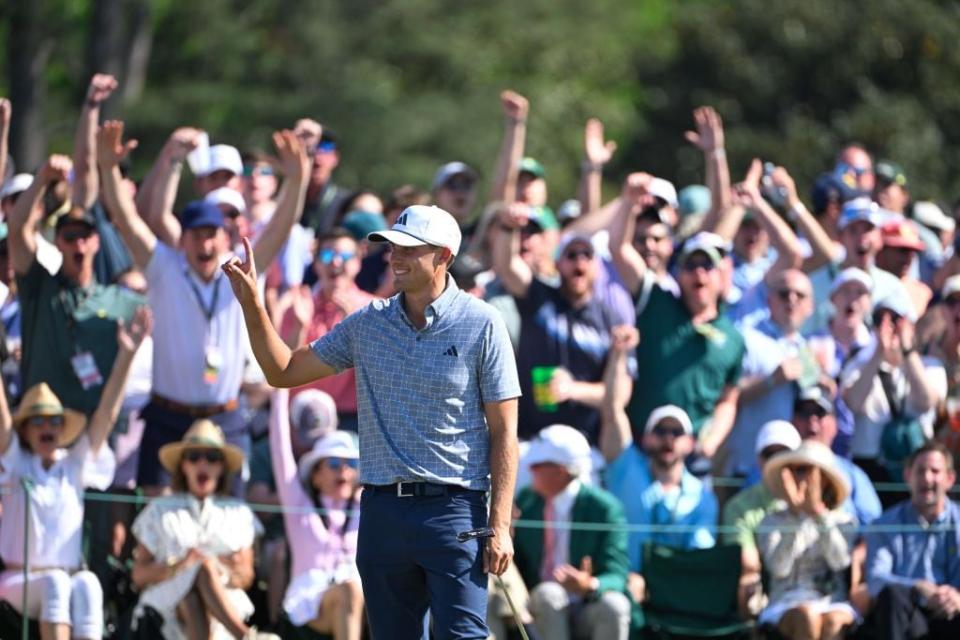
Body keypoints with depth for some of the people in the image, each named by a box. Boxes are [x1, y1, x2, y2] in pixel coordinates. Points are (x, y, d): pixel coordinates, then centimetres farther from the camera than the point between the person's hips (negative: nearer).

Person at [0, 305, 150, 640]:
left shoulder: (76, 465, 11)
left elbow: (107, 414, 2)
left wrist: (126, 354, -8)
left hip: (69, 578, 2)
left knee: (86, 585, -33)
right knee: (55, 582, -35)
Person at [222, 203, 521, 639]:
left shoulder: (481, 325, -3)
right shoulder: (368, 323, 10)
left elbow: (504, 431, -3)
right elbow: (283, 371, 16)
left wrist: (500, 525, -10)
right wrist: (251, 304, 3)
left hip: (453, 512, -5)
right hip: (381, 512, 5)